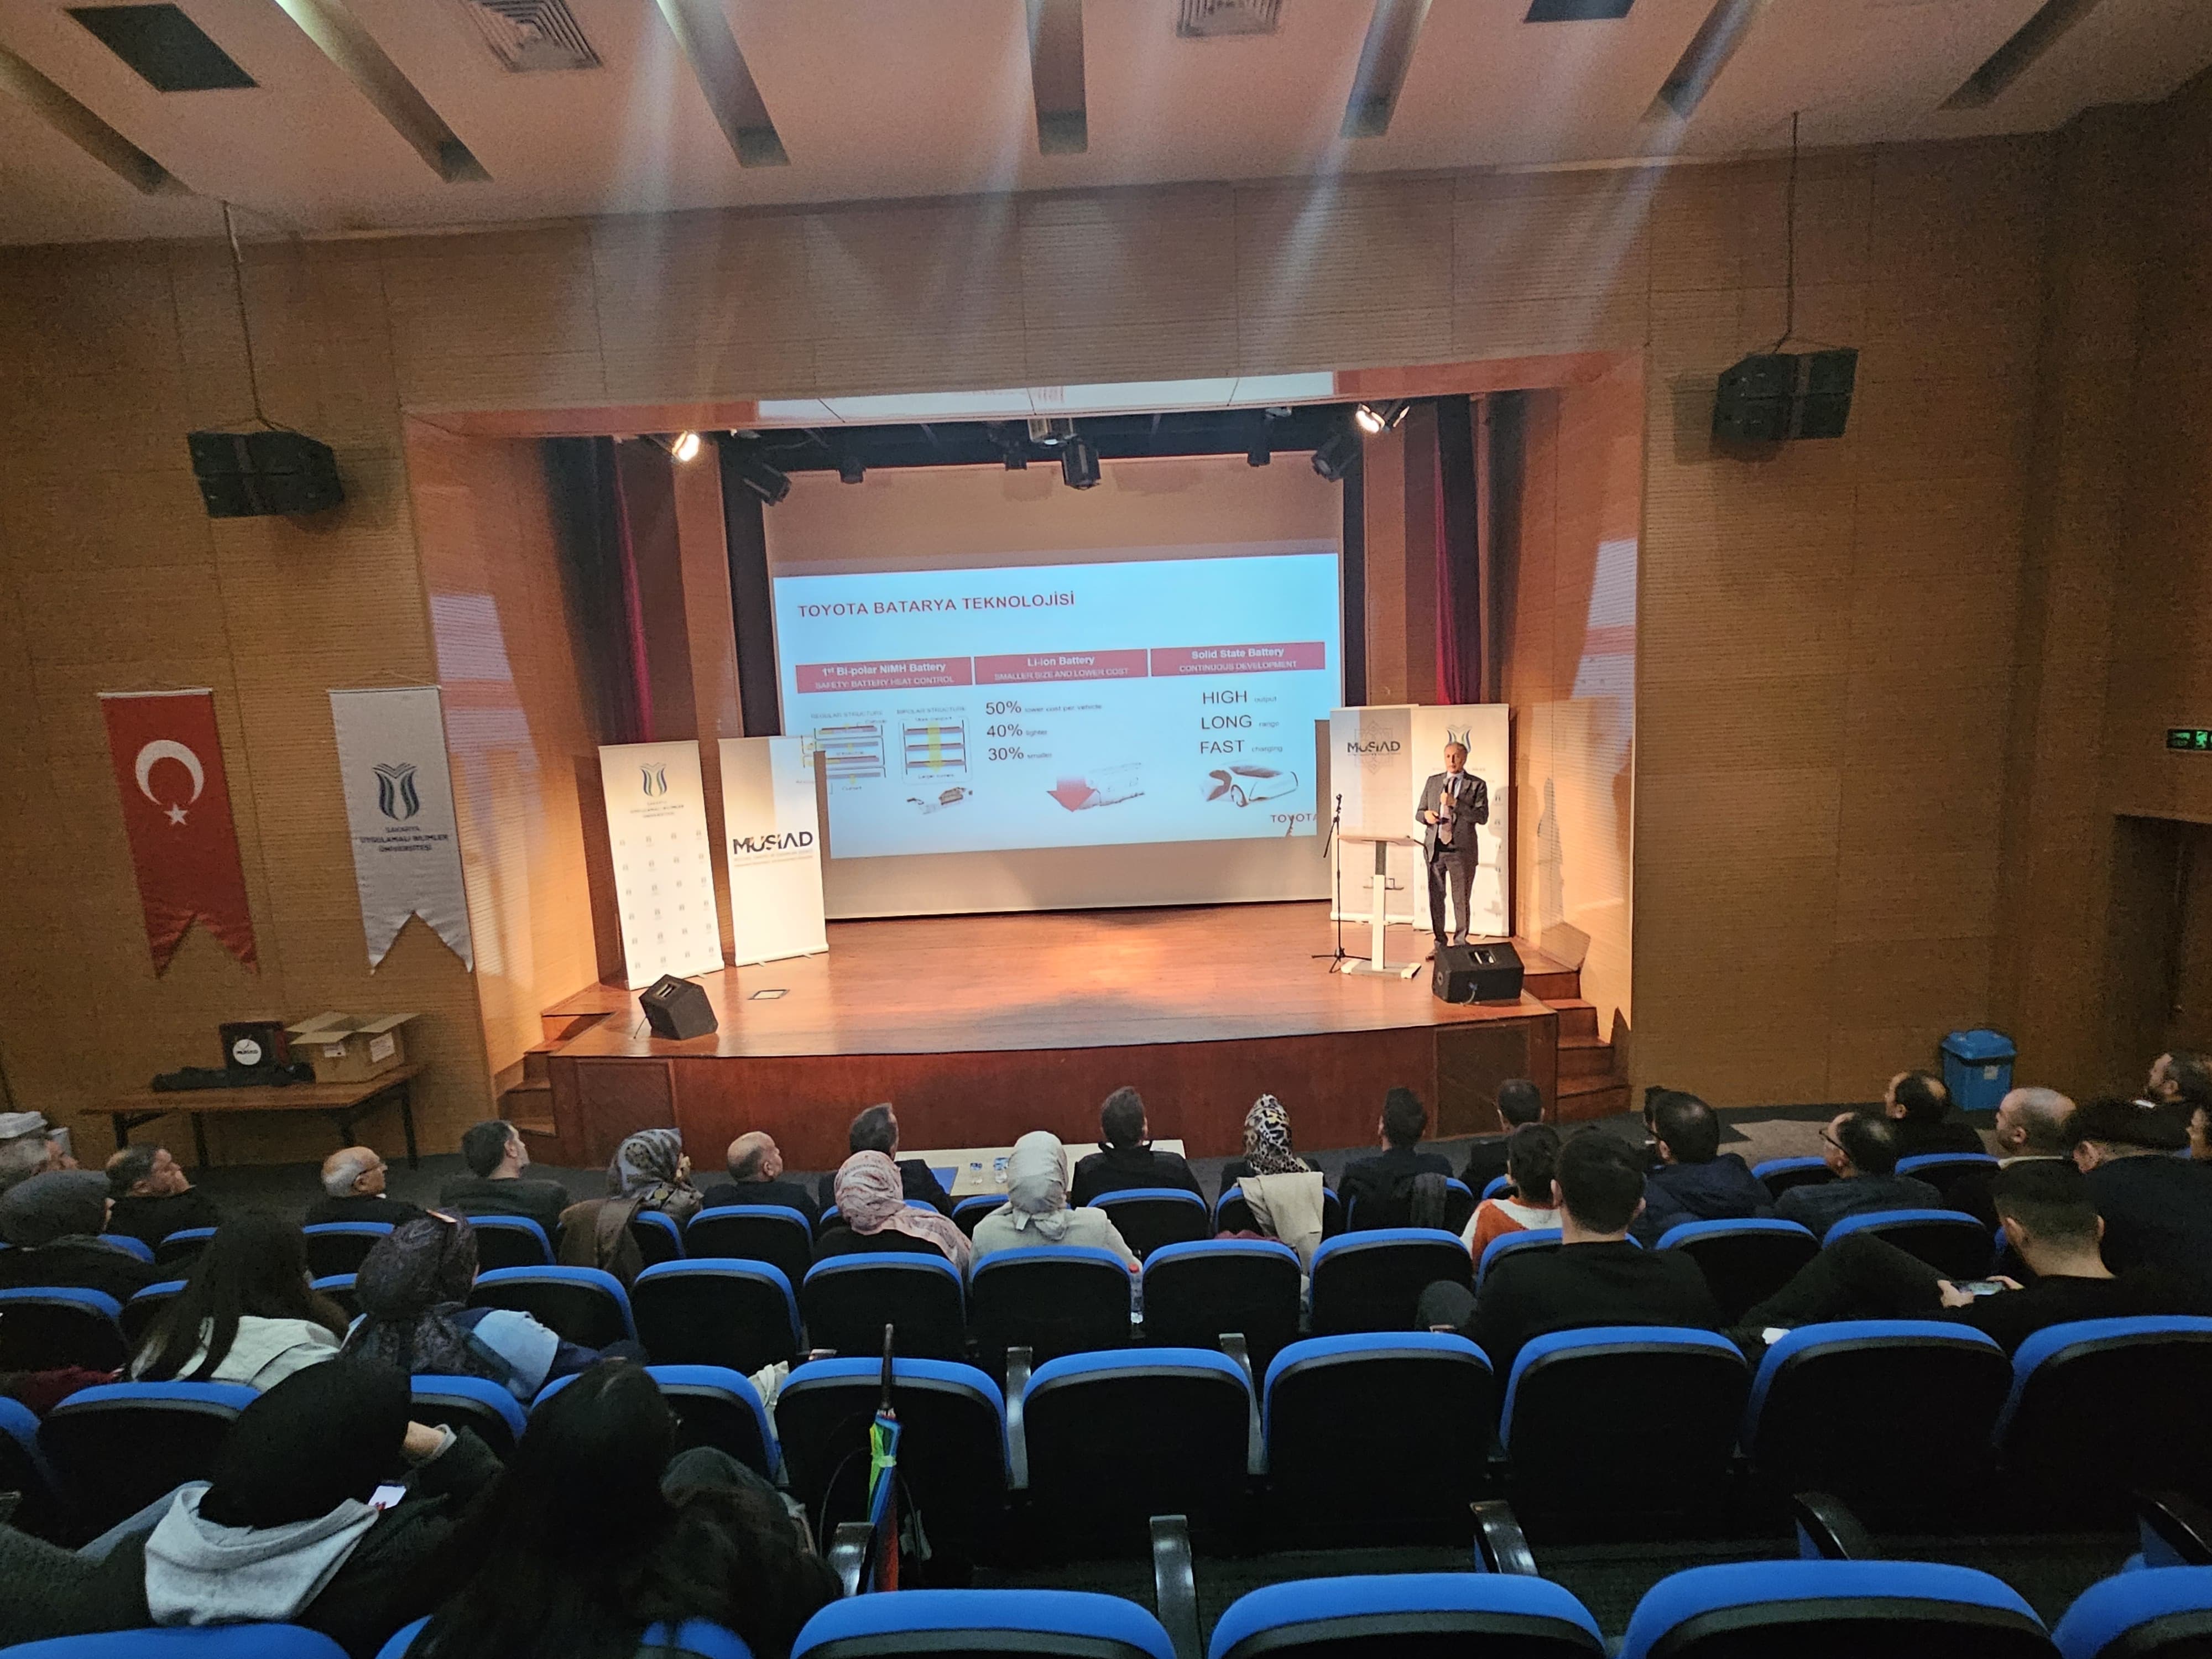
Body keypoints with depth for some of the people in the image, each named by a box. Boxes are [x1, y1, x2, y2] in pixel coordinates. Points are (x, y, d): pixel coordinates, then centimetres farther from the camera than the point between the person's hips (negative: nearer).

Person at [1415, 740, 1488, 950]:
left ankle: (1460, 944, 18)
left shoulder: (1477, 785, 0)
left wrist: (1455, 803, -20)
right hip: (1434, 849, 3)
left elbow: (1482, 817, -12)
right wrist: (1426, 815, -9)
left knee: (1461, 900, 4)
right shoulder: (1433, 781, 11)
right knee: (1436, 898, 10)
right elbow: (1419, 813, 14)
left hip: (1461, 851, -3)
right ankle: (1439, 943, 23)